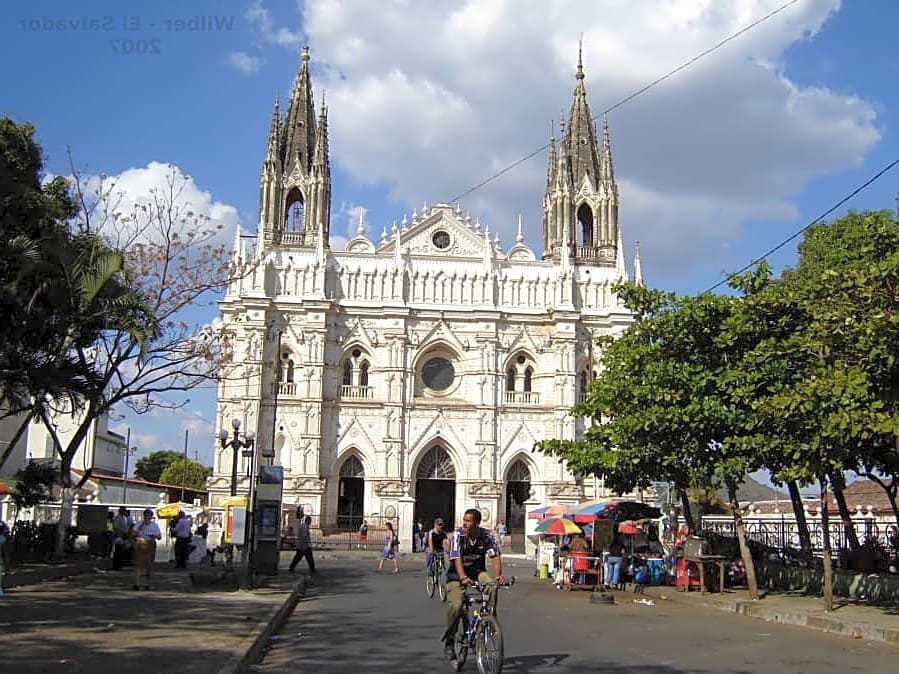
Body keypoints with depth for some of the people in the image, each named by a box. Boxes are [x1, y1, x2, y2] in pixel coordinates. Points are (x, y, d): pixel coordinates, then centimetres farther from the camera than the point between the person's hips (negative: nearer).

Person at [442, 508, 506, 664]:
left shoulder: (487, 535, -11)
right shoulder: (458, 535, -18)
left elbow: (495, 556, -16)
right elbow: (457, 559, -28)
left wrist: (498, 575, -34)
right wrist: (463, 578, -45)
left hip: (478, 571, 2)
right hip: (457, 575, -2)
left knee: (492, 587, -30)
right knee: (455, 606, -21)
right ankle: (449, 642, -4)